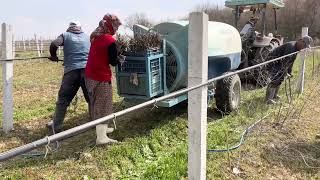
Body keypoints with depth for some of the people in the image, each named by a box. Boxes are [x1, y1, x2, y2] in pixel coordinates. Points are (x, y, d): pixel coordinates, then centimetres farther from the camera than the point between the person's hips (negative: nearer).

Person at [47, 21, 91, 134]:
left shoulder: (66, 35, 9)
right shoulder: (87, 37, 18)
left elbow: (54, 45, -6)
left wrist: (53, 57, 11)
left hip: (71, 71, -2)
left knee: (63, 100, 6)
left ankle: (56, 128, 11)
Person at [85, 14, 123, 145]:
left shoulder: (95, 37, 9)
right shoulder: (110, 40, -16)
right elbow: (113, 62, -13)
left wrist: (115, 56, 12)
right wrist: (120, 59, 8)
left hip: (90, 75, 8)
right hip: (101, 77, -8)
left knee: (97, 104, 19)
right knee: (103, 106, -2)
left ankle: (102, 128, 34)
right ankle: (101, 137, 0)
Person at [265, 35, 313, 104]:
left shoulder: (296, 48, 6)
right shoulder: (291, 46, -27)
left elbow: (291, 61, 15)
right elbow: (284, 61, -28)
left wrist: (289, 72, 15)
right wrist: (285, 73, -23)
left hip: (278, 63, 10)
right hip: (272, 61, -10)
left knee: (280, 78, 12)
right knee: (275, 80, -14)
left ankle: (274, 95, 25)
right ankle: (269, 99, -8)